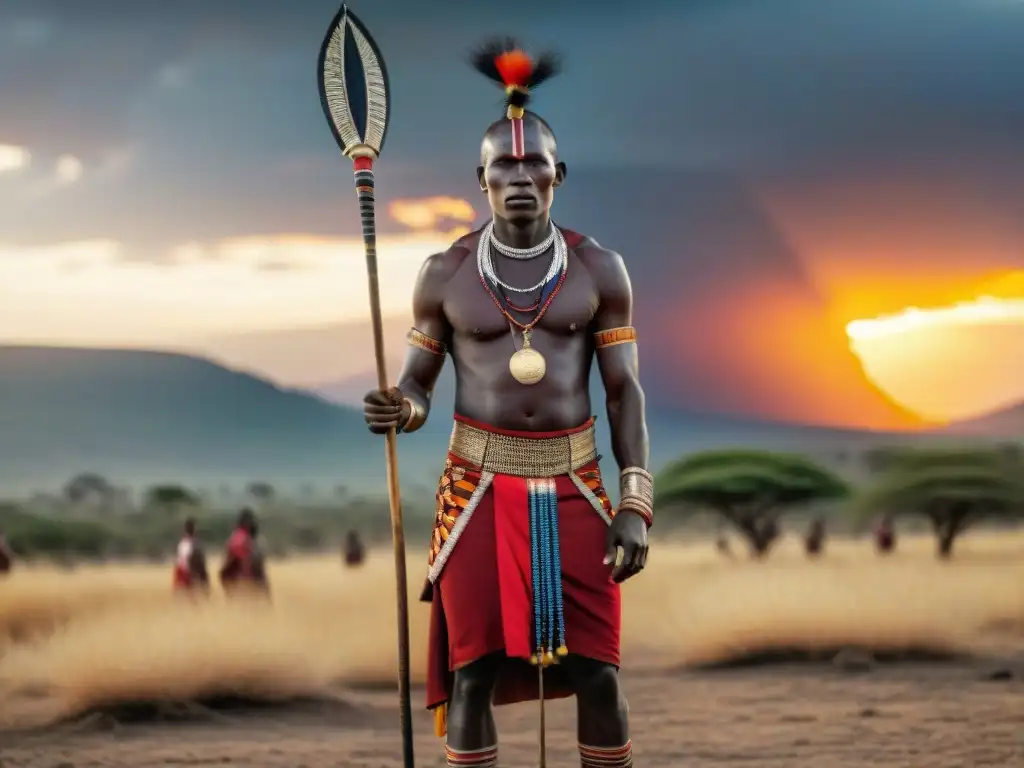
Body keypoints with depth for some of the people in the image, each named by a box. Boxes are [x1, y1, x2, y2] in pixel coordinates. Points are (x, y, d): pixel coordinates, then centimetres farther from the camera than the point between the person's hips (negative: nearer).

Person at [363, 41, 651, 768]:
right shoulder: (445, 273, 0)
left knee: (598, 673, 2)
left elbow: (625, 391, 2)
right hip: (479, 490, 0)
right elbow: (417, 382, 7)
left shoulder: (600, 269, 1)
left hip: (572, 488, 1)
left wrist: (635, 507, -5)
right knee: (472, 673, 0)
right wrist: (398, 410, -18)